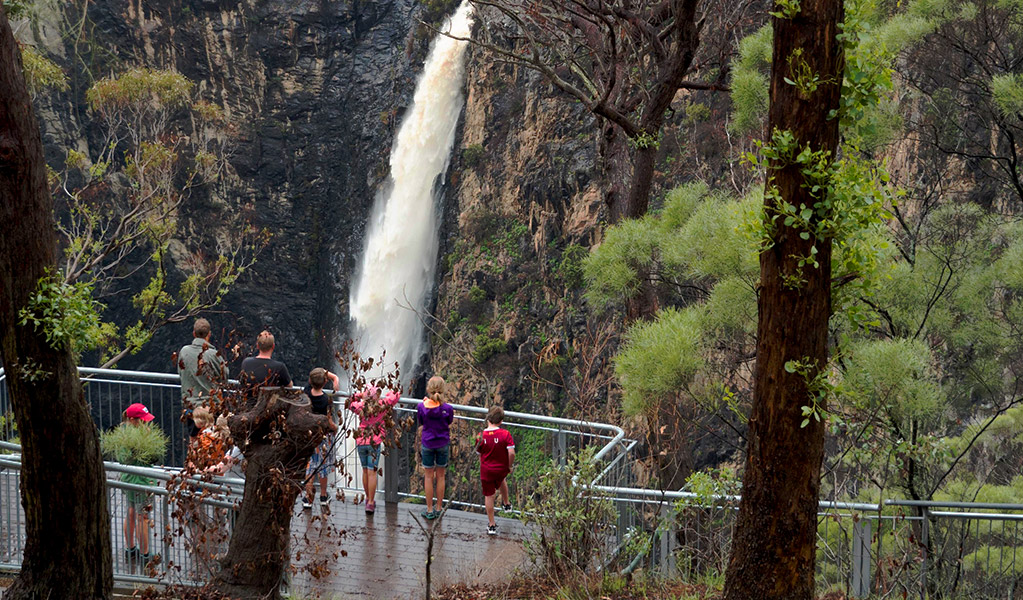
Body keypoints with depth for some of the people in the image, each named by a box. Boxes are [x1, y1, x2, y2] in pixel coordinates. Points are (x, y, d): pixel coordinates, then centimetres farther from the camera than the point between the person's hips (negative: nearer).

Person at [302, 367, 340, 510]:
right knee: (323, 466, 13)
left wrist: (334, 378, -7)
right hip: (324, 436, -3)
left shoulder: (307, 391, -11)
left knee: (310, 467, 8)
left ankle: (308, 498, 3)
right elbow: (329, 422, -19)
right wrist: (335, 428, 0)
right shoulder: (326, 399, -25)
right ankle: (323, 497, 24)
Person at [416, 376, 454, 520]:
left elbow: (420, 422, 0)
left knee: (429, 477, 11)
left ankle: (429, 510, 16)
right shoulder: (447, 408, -17)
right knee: (440, 476, 14)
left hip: (427, 444, 0)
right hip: (443, 443, 0)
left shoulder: (422, 407, -17)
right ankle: (438, 509, 22)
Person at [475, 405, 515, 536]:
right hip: (501, 469, 0)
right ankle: (506, 503, 55)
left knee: (488, 496, 9)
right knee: (502, 480, 36)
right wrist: (509, 466, -4)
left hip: (486, 471, 0)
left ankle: (492, 525, 15)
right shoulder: (505, 434, -17)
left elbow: (479, 454, 1)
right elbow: (511, 453, -21)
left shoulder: (481, 436, -10)